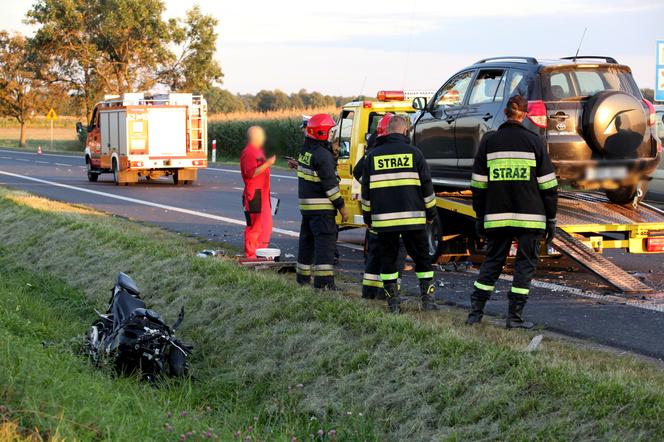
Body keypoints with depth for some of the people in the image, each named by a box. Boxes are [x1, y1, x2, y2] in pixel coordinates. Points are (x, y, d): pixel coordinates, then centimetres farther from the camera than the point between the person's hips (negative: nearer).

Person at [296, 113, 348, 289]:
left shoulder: (305, 150, 10)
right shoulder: (323, 155, -18)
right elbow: (329, 183, -18)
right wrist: (341, 207, -13)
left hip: (306, 205, 9)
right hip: (321, 206, -9)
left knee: (307, 242, 17)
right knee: (325, 243, -9)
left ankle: (302, 278, 24)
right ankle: (324, 282, -13)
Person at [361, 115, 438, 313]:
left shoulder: (373, 155, 6)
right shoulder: (413, 153, 0)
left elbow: (366, 190, 10)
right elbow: (426, 185, 3)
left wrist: (368, 216, 19)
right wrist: (431, 212, 13)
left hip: (383, 219, 1)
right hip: (412, 218, -1)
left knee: (388, 259, 8)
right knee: (421, 258, 9)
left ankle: (393, 303, 5)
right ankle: (427, 299, 7)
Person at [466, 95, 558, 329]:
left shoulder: (488, 142, 4)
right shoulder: (534, 142, -1)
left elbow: (478, 184, 5)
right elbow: (547, 184, -1)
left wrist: (480, 216, 13)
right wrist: (551, 218, 4)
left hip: (497, 215, 3)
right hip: (530, 215, -2)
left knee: (492, 261, 14)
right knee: (525, 263, 5)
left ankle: (475, 312, 9)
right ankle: (515, 317, 2)